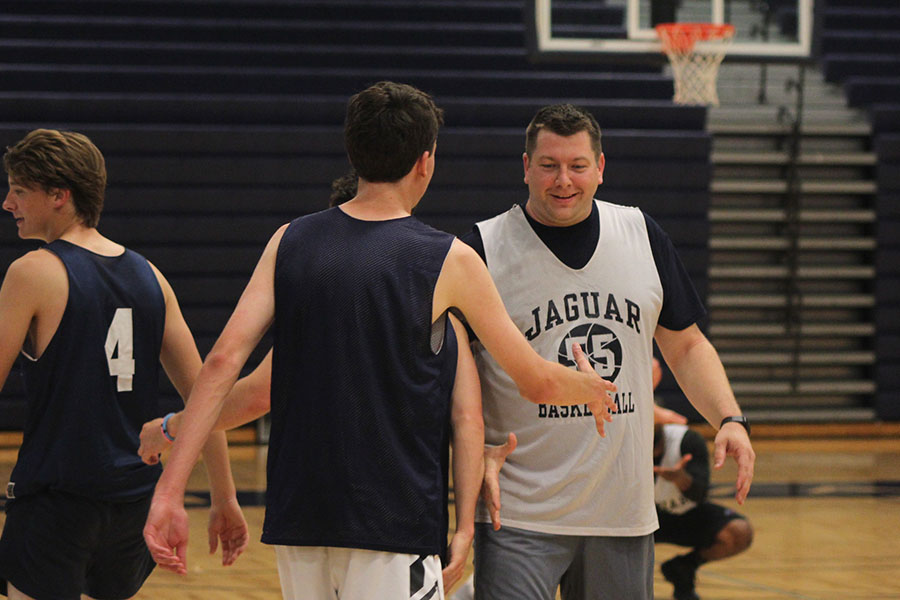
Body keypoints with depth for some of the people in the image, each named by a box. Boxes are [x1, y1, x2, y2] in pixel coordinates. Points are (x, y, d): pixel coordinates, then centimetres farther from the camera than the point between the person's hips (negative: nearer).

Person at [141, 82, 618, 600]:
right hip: (392, 519, -5)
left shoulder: (290, 242, 5)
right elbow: (539, 382, 3)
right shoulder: (449, 261, -5)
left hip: (296, 516, 5)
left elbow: (224, 361, -4)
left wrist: (170, 491, -5)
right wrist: (593, 390, 25)